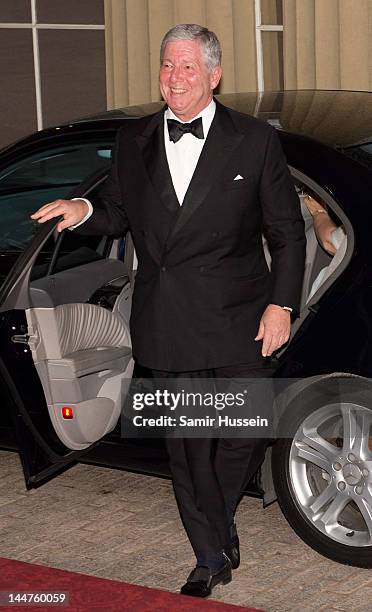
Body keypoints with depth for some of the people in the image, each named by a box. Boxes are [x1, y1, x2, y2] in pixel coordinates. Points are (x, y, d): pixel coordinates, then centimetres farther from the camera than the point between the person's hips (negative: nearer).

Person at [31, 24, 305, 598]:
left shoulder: (254, 140, -1)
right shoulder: (133, 141, 8)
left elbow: (287, 231, 2)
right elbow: (120, 215, 18)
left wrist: (282, 303, -5)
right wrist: (84, 212, -4)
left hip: (236, 321, -2)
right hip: (165, 325, 2)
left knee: (245, 435, 9)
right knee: (186, 448, 8)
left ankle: (215, 524, 37)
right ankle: (213, 556, 24)